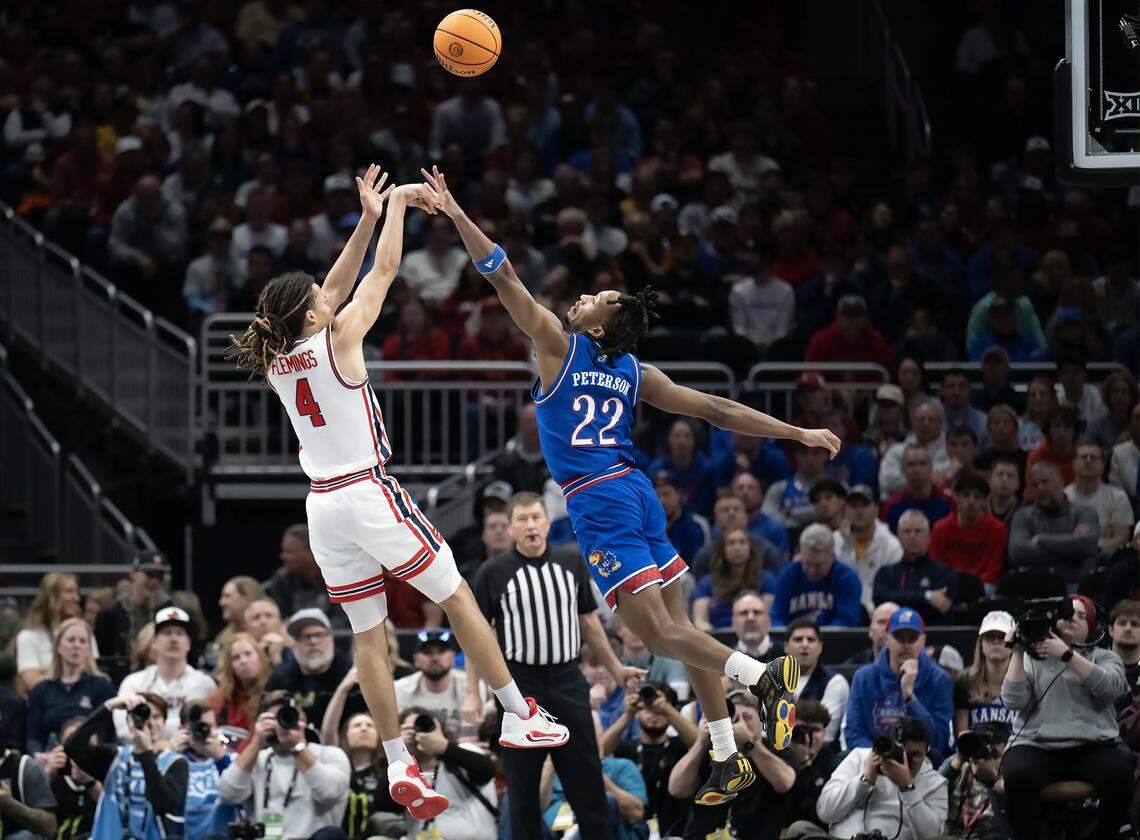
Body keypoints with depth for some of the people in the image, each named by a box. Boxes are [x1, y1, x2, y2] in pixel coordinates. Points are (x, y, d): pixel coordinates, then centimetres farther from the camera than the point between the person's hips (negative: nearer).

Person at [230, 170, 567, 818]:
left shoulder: (274, 359, 6)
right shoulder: (338, 339, -12)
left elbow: (338, 284, 15)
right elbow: (384, 273, -2)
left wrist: (368, 219, 14)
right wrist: (395, 206, 11)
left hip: (324, 507, 6)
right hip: (371, 494, -6)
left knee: (369, 633, 8)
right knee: (458, 597, 7)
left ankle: (399, 765, 5)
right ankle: (519, 716, 10)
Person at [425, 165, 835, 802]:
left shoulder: (559, 345, -2)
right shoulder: (637, 374, 12)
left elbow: (505, 278, -1)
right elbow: (715, 410, 11)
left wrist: (455, 212, 2)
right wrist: (799, 433, 15)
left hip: (598, 502, -7)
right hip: (636, 490, 7)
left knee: (658, 632, -11)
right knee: (678, 627, 10)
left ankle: (763, 674, -30)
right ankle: (728, 760, 11)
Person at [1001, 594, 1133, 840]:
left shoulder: (1104, 658, 19)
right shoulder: (1033, 658, 19)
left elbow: (1108, 687, -5)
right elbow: (1014, 701, 4)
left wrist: (1067, 654, -12)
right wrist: (1017, 653, -2)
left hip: (1091, 747, 0)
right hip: (1037, 746, 0)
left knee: (1119, 773, -33)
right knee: (1018, 776, -35)